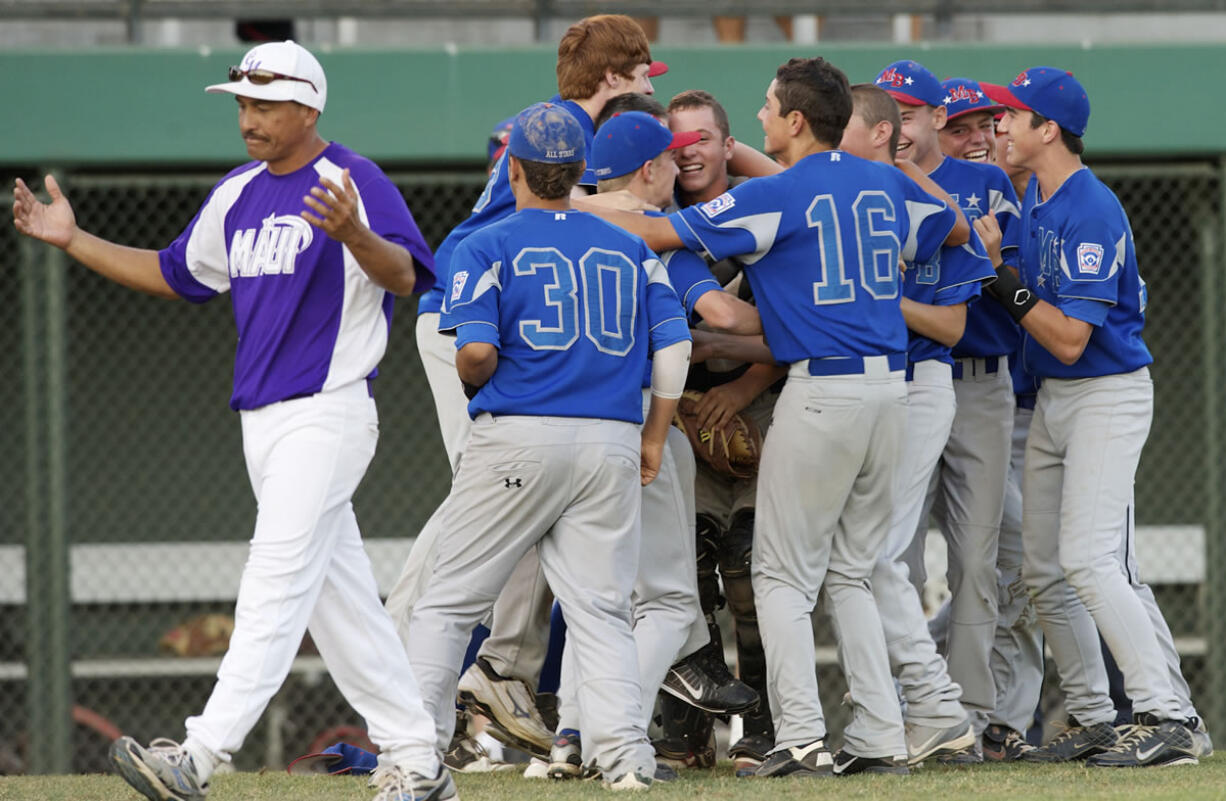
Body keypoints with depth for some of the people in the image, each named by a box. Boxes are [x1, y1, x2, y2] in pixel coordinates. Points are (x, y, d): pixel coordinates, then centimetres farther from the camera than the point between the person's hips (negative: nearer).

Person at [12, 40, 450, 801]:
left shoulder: (355, 182, -10)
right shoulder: (237, 195, 14)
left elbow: (406, 276, -23)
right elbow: (175, 274, 25)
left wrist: (354, 235, -43)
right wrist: (74, 241, 16)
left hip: (328, 415, -8)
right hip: (262, 419, 9)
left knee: (277, 582, -14)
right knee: (337, 593, 10)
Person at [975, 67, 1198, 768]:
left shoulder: (1092, 212, -20)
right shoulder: (1037, 197, 10)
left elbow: (1069, 339, -23)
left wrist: (1001, 273, -21)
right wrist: (993, 258, 2)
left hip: (1108, 393, -10)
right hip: (1052, 399, 10)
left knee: (1088, 559, -20)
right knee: (1044, 571, 9)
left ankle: (1167, 720, -22)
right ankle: (1094, 722, 16)